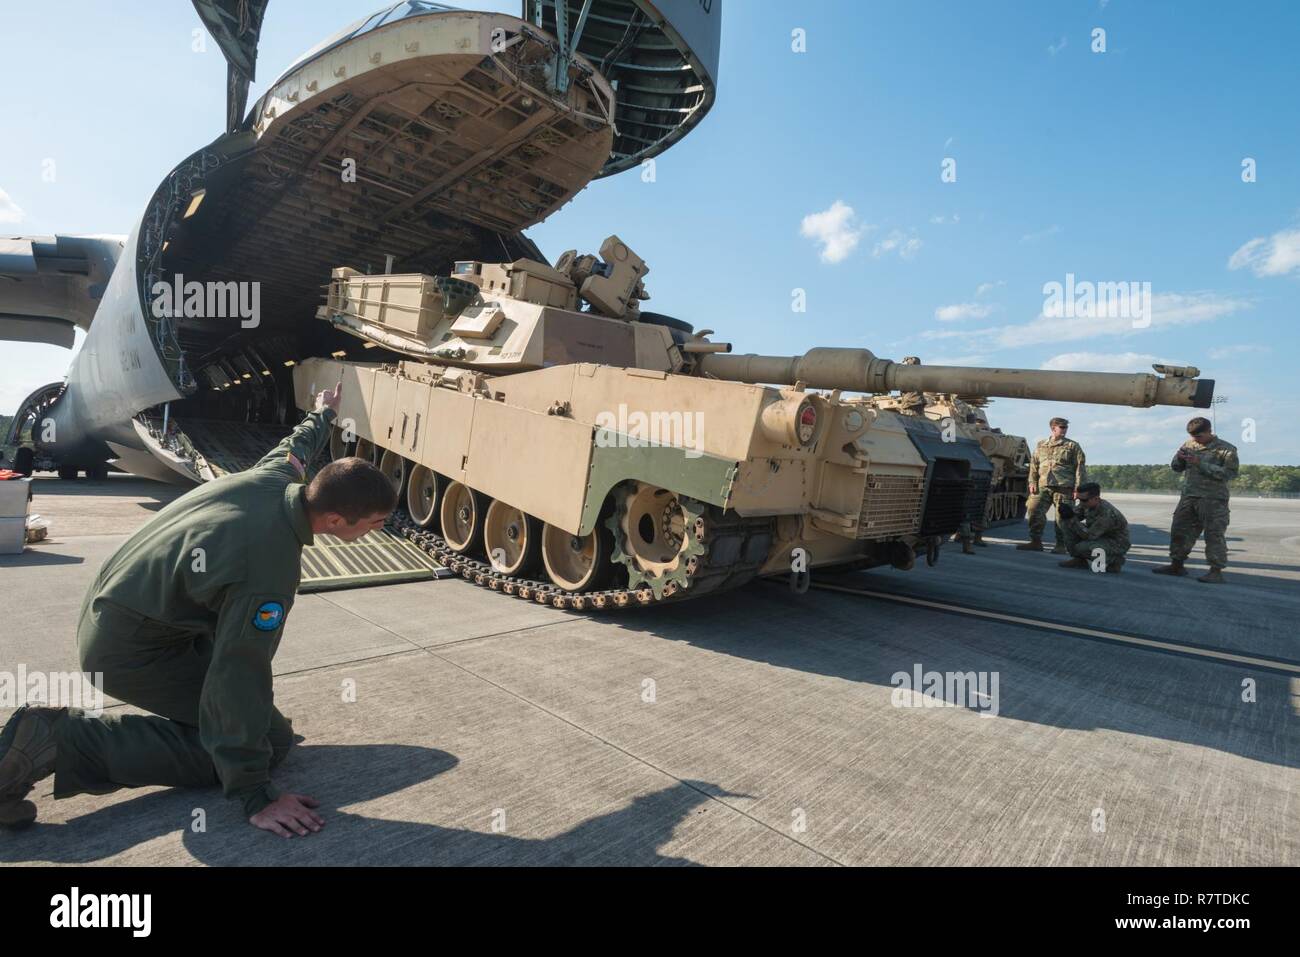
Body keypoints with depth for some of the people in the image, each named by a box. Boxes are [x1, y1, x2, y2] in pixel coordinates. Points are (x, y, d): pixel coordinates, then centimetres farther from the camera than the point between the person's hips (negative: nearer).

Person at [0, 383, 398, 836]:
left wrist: (323, 413, 37)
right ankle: (61, 741, -8)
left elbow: (297, 443, 13)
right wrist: (255, 797, -23)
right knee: (271, 739, -9)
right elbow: (241, 677, -32)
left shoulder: (274, 476, -12)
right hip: (127, 648, -9)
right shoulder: (271, 570, -35)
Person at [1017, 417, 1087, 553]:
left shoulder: (1073, 446, 6)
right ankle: (1035, 542, 5)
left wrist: (1078, 488, -6)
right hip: (1043, 486, 3)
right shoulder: (1041, 445, 15)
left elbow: (1079, 468, 1)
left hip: (1064, 487, -3)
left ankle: (1061, 545, 10)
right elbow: (1033, 465, 16)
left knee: (1062, 516, -2)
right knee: (1034, 511, -6)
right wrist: (1032, 482, 5)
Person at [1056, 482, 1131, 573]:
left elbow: (1088, 536, -33)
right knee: (1066, 523, -9)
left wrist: (1072, 518, -37)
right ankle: (1080, 559, 2)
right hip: (1098, 536, 8)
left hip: (1116, 544, -8)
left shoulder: (1107, 513, -34)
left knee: (1081, 548, -32)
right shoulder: (1086, 504, -12)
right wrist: (1066, 514, -26)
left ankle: (1114, 560, -4)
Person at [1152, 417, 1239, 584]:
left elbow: (1230, 473, -15)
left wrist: (1201, 464, -19)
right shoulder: (1189, 445, 11)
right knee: (1179, 530, 9)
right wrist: (1179, 458, -5)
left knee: (1214, 534, -5)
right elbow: (1176, 467, 17)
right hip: (1188, 497, 6)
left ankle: (1216, 571, -1)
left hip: (1213, 499, -6)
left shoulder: (1226, 449, -3)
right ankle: (1176, 565, 21)